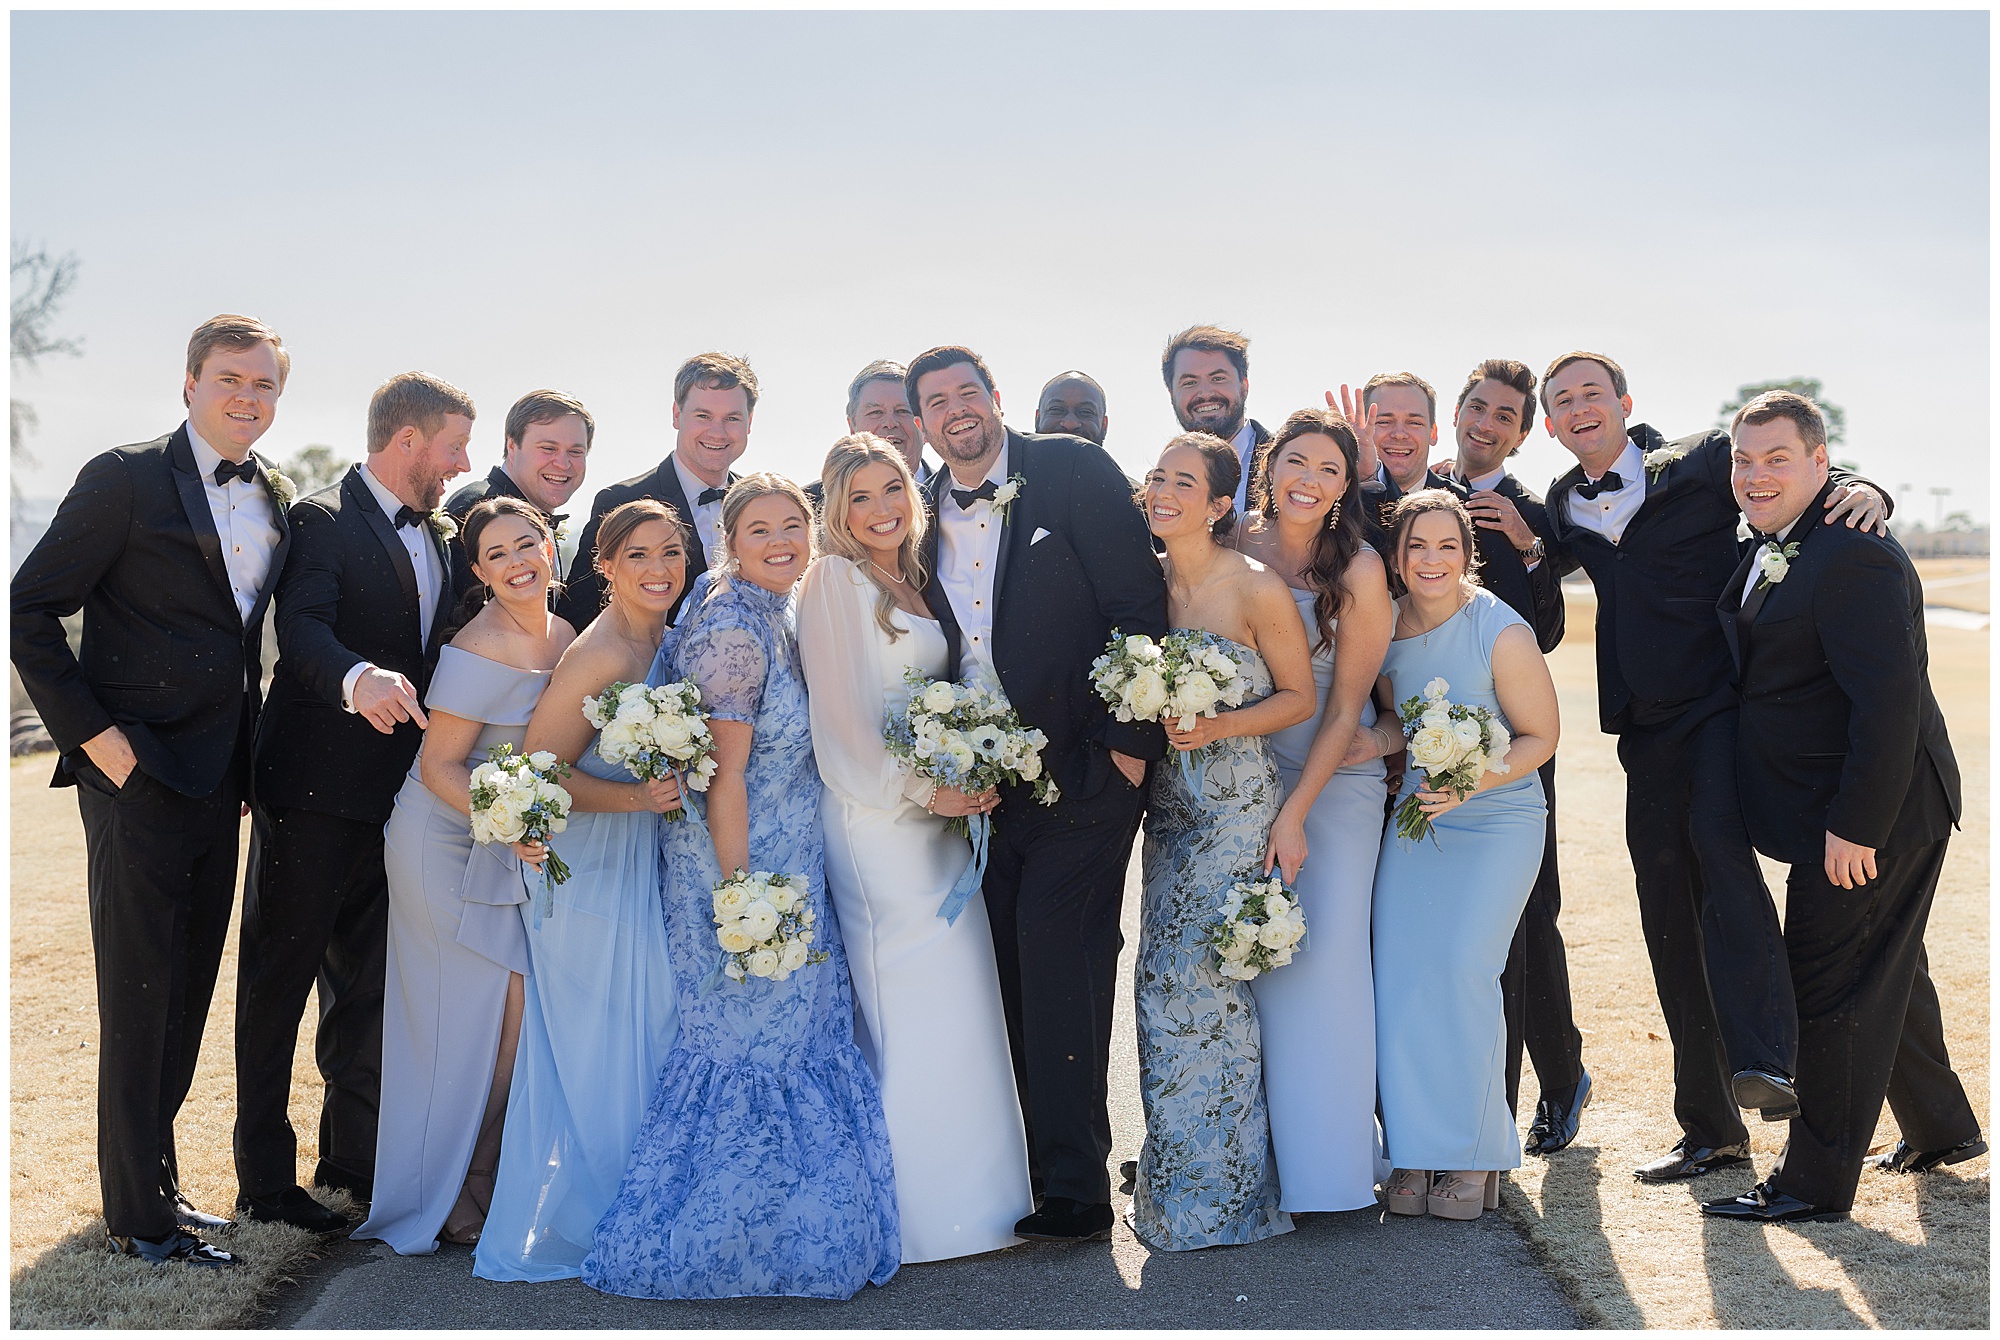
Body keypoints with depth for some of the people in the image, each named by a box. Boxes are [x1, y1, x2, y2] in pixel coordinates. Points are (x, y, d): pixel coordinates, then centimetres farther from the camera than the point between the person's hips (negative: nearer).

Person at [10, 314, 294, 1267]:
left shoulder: (275, 498, 11)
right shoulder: (125, 479, -8)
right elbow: (30, 609, -9)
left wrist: (252, 743, 11)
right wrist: (94, 736, -13)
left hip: (219, 782, 6)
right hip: (139, 773, -6)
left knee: (189, 992, 13)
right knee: (139, 998, 1)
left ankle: (151, 1180, 27)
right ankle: (139, 1215, 12)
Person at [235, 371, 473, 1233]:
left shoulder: (437, 533, 15)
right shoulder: (323, 521, -10)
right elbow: (302, 628, -26)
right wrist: (359, 679, -46)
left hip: (396, 791, 8)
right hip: (314, 788, -8)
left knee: (367, 981, 16)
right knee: (280, 976, 3)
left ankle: (351, 1155, 29)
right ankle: (264, 1177, 11)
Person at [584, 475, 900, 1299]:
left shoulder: (776, 615, 8)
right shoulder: (731, 628, -20)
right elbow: (723, 775, -22)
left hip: (788, 861, 9)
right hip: (744, 861, -9)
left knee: (790, 1038, 16)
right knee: (752, 1041, 0)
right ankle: (714, 1241, 15)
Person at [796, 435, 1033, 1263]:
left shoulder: (909, 582, 17)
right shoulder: (834, 581, -7)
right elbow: (842, 721, -13)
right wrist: (919, 792, -14)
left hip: (937, 811, 8)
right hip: (879, 816, -8)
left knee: (954, 1003, 9)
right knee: (911, 1009, -6)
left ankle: (962, 1194, 18)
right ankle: (917, 1214, 3)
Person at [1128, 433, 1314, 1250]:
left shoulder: (1257, 589, -11)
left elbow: (1300, 697, -5)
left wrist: (1220, 728, -18)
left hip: (1237, 803, -6)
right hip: (1169, 804, 6)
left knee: (1198, 977, -6)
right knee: (1164, 980, 6)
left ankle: (1217, 1192, 10)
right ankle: (1176, 1180, 20)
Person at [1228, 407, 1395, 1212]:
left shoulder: (1358, 571, -10)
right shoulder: (1233, 548, -2)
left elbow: (1343, 706, -9)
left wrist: (1296, 813, -13)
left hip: (1335, 780, -3)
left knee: (1324, 951, -7)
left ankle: (1324, 1165, 5)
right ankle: (1261, 1158, 11)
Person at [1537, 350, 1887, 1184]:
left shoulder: (1703, 461, -1)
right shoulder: (1564, 507, 12)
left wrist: (1864, 491, -18)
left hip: (1726, 702, -5)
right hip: (1647, 725, 5)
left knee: (1715, 831, -34)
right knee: (1669, 918, 6)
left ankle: (1762, 1058, -33)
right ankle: (1710, 1128, 17)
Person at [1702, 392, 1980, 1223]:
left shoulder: (1855, 558, -23)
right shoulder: (1770, 549, 9)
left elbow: (1889, 703, -27)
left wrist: (1854, 828, -25)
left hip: (1869, 814, -10)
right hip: (1847, 809, 10)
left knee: (1830, 987, -3)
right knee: (1887, 974, 24)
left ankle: (1815, 1182, 9)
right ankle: (1943, 1128, 42)